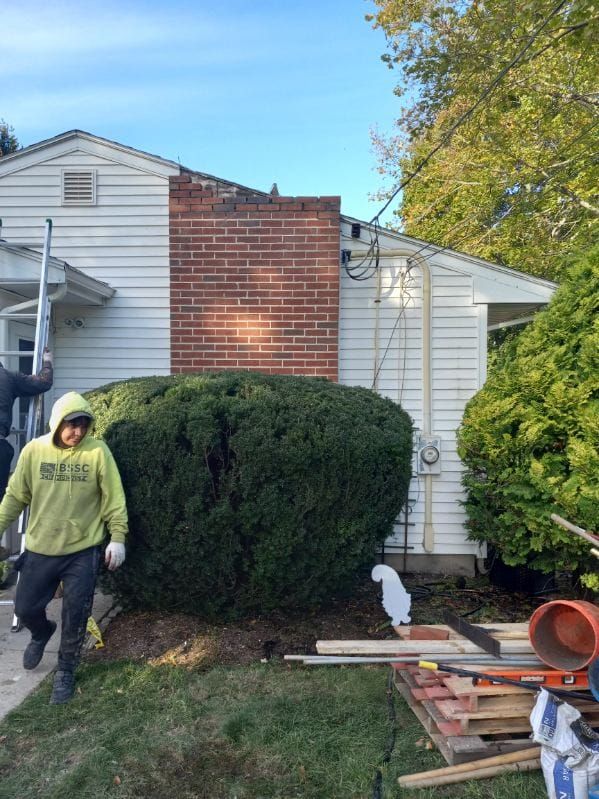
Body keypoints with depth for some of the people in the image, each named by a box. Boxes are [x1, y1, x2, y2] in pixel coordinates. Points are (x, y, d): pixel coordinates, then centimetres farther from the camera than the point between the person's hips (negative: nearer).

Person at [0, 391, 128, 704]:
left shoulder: (97, 451, -11)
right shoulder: (34, 450, -5)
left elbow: (113, 499, -7)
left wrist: (118, 537, -9)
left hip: (83, 551, -2)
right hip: (40, 549, 3)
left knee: (75, 617, 6)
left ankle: (65, 671, 30)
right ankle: (42, 633, 49)